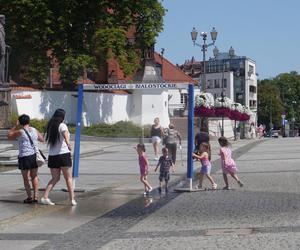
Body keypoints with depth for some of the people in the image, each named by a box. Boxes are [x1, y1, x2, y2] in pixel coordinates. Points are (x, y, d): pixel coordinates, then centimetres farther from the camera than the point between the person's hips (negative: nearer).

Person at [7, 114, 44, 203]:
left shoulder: (20, 132, -9)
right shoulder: (35, 130, 4)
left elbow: (9, 136, 6)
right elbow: (42, 139, 19)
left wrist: (15, 126, 9)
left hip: (24, 157, -4)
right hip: (35, 156, 5)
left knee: (26, 178, 5)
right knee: (34, 176, 16)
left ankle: (29, 197, 5)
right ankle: (36, 195, 13)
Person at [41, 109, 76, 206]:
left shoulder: (50, 126, 12)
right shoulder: (62, 125, -6)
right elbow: (65, 133, -27)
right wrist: (68, 143, -37)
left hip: (52, 156, 5)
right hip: (63, 154, -5)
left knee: (55, 178, 12)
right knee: (68, 178, 5)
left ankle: (45, 197, -3)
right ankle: (72, 199, 4)